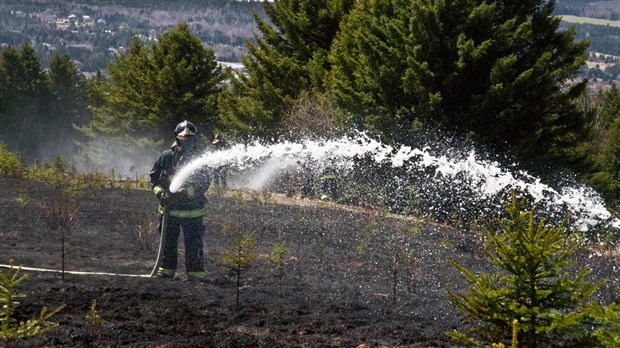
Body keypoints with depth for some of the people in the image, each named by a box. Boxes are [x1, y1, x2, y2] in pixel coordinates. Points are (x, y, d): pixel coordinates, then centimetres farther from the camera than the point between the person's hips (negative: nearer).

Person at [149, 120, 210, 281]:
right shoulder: (167, 157, 2)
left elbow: (204, 184, -11)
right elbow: (154, 177, 8)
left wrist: (185, 192, -25)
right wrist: (160, 192, -10)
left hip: (191, 210, -2)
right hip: (168, 208, 3)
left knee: (194, 244, -1)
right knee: (168, 241, 11)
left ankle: (196, 273, 6)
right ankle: (166, 269, 22)